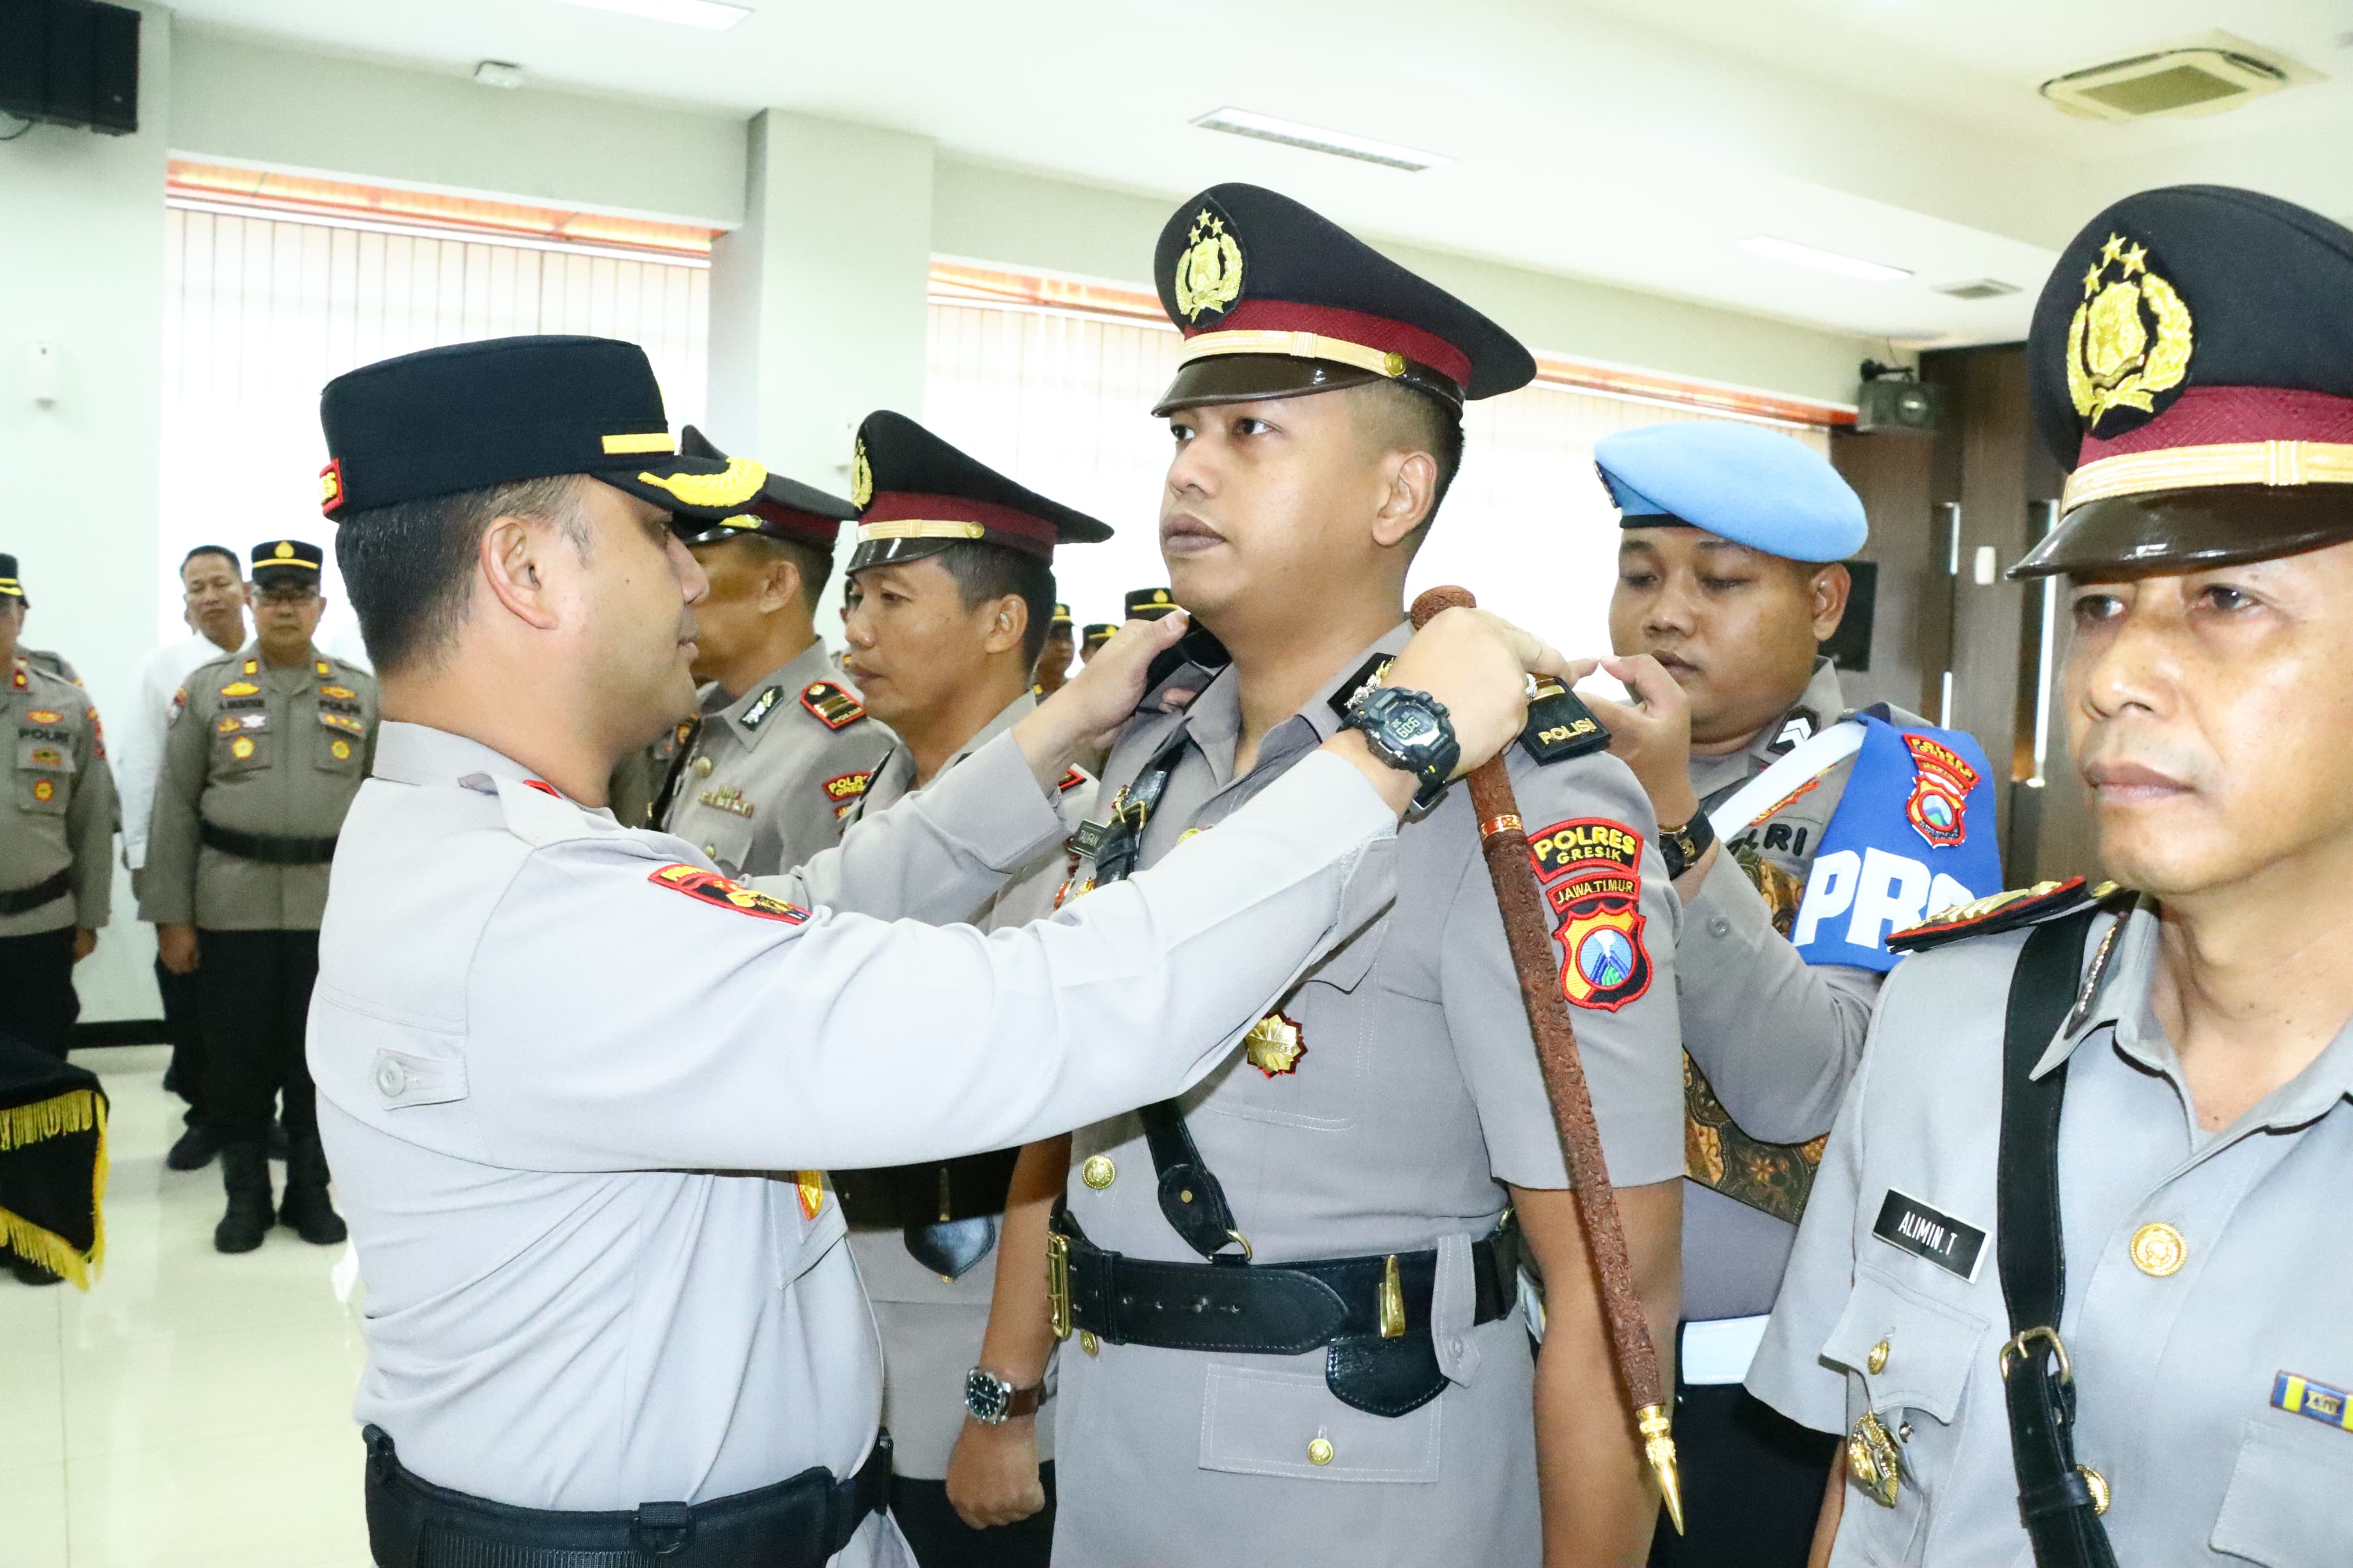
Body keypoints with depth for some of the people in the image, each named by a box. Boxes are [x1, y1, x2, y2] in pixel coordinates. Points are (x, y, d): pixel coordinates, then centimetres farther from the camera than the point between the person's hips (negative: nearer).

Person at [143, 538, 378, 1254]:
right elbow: (175, 809, 2)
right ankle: (245, 1195, 20)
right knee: (236, 1055, 5)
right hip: (233, 907, 0)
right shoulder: (207, 688, 4)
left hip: (333, 908, 1)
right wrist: (170, 915, -3)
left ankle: (311, 1190, 22)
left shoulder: (361, 693, 6)